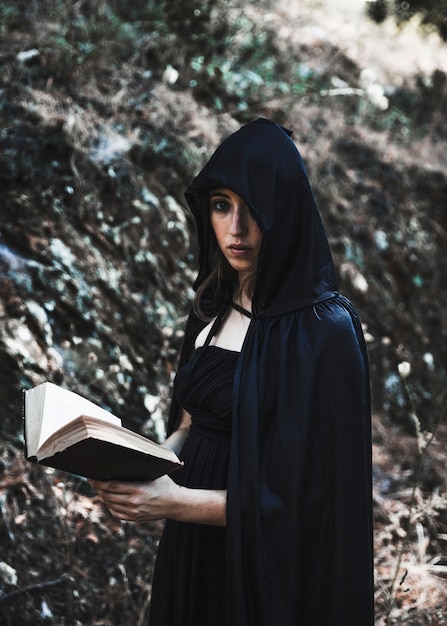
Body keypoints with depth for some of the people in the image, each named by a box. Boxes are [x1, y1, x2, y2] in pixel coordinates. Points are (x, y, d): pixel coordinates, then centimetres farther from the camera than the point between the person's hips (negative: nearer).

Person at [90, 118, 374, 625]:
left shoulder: (325, 330, -19)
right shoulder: (213, 308, 3)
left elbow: (317, 489, -20)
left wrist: (179, 502, -26)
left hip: (269, 561, -6)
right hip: (192, 550, 7)